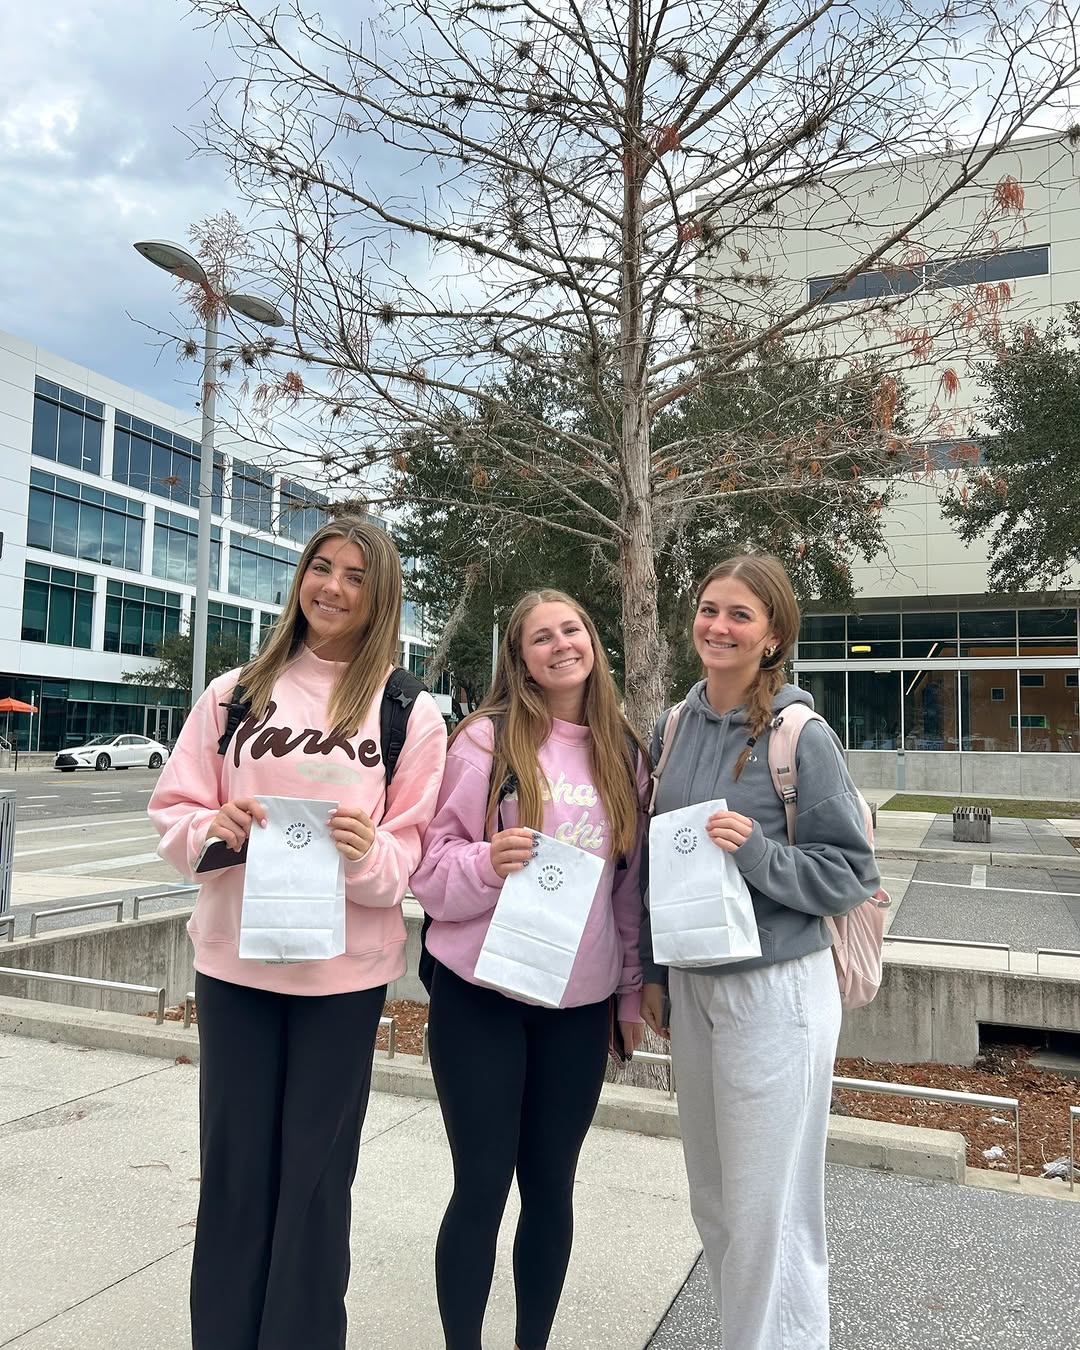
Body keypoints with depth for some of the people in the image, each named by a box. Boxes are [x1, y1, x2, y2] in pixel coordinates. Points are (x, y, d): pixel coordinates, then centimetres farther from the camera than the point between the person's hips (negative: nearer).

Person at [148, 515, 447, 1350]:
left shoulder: (411, 711, -1)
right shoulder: (237, 691, 5)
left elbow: (418, 849, -2)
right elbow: (173, 810, 6)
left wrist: (372, 852, -23)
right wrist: (211, 829, -15)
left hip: (345, 969, -1)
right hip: (234, 957, 2)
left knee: (316, 1172, 11)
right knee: (233, 1163, 13)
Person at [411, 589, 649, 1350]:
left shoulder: (624, 752, 5)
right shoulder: (486, 738, -7)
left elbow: (632, 881, 11)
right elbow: (432, 864, -5)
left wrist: (633, 992, 12)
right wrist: (488, 862, -25)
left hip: (580, 1001, 4)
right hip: (480, 993, -3)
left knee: (551, 1185, 14)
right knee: (483, 1184, 5)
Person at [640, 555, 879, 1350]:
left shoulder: (802, 738, -13)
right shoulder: (675, 727, 3)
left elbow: (852, 873, -9)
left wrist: (757, 852, -25)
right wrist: (653, 972, 14)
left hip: (775, 990, -6)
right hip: (691, 983, 6)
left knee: (768, 1210, 3)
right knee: (713, 1202, 18)